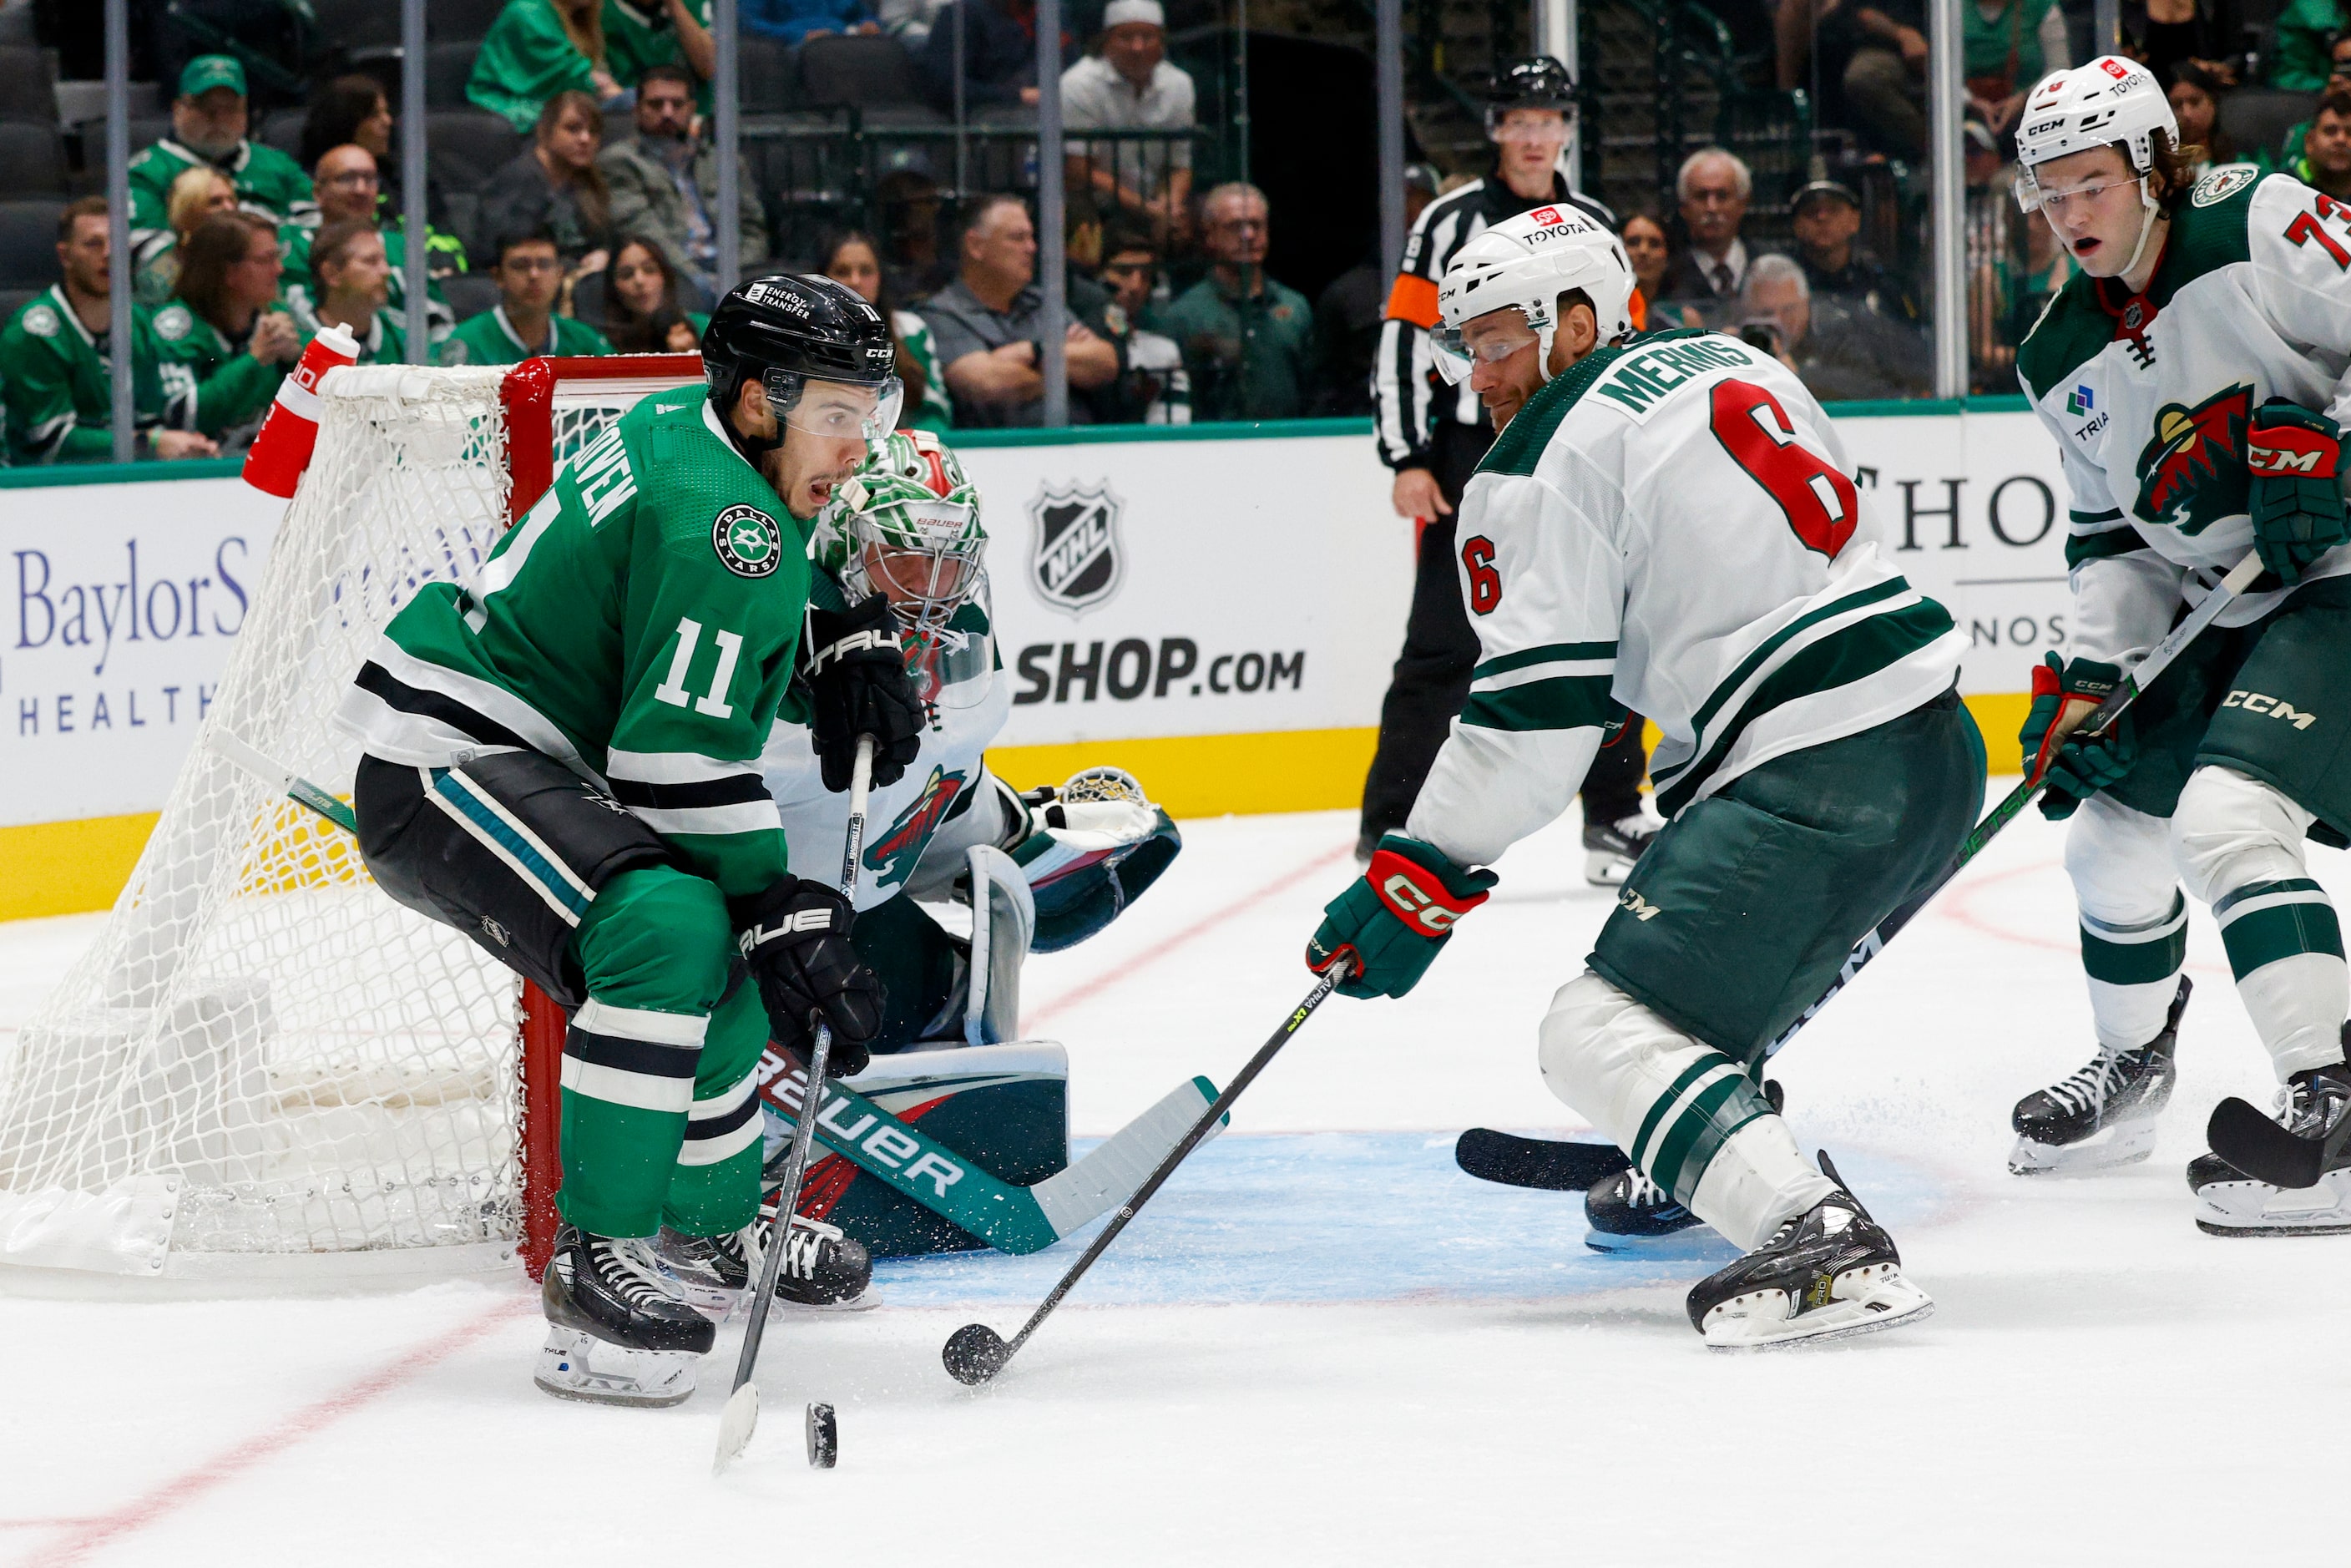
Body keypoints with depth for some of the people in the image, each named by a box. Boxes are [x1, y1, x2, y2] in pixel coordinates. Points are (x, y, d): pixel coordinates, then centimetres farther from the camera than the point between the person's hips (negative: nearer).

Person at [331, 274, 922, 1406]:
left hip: (516, 755, 12)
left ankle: (709, 1229, 38)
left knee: (730, 928, 22)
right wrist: (790, 920, -21)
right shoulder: (721, 517, -21)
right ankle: (594, 1267, -28)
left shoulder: (689, 427, 9)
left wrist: (844, 647, 13)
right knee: (671, 932, -31)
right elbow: (682, 767, -24)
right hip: (443, 769, -12)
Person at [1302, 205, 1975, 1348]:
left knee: (1606, 1031, -13)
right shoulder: (1733, 366, 20)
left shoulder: (1548, 464, -5)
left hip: (1818, 776, -10)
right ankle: (1685, 1166, 47)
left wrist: (1419, 884, -4)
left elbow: (1536, 709, -9)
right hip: (1936, 739, 10)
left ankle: (1825, 1246, -31)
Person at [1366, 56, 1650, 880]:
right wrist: (1408, 460, -12)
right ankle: (1389, 830, -5)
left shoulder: (1596, 228, 12)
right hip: (1471, 458, -4)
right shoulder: (1452, 222, -2)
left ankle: (1613, 819, 15)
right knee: (1444, 648, -8)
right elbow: (1405, 339, -6)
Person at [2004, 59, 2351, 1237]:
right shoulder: (2063, 363, 8)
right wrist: (2088, 678, 1)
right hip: (2218, 609, 9)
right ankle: (2129, 1074, 40)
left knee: (2226, 817, -25)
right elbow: (2112, 539, 13)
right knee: (2111, 829, 14)